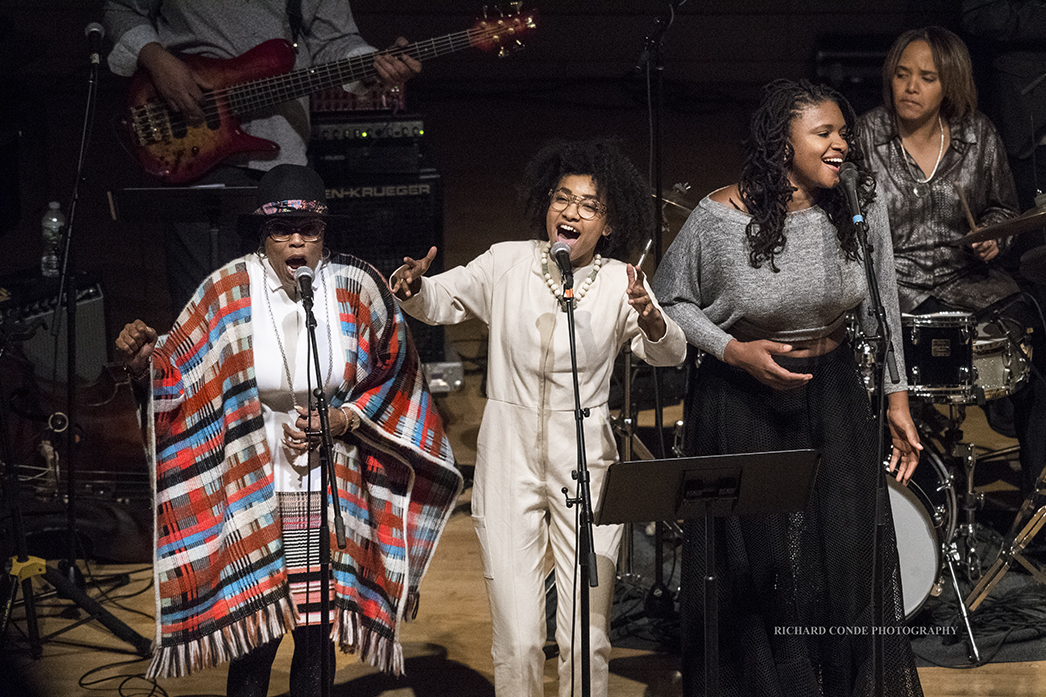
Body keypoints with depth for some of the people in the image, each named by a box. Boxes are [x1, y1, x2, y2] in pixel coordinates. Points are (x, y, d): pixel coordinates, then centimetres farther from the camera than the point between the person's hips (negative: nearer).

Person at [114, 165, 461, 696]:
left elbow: (393, 378, 5)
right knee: (254, 640, 1)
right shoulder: (230, 290, -7)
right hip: (254, 488, -1)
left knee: (319, 635, 10)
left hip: (331, 492, 1)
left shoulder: (358, 289, -5)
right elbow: (177, 373, -4)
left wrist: (341, 419, -8)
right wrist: (143, 361, -24)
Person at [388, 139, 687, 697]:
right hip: (509, 462, 0)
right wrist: (414, 286, -11)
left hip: (586, 465, 0)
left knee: (588, 639, 2)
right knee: (517, 640, -3)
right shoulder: (507, 263, 1)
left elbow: (669, 355, -11)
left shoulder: (620, 282, -2)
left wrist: (651, 320, -33)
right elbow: (439, 301, 11)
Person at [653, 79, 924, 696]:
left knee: (849, 564, 5)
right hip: (743, 407, -3)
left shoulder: (860, 209, -7)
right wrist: (734, 351, -16)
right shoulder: (721, 217, -16)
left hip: (834, 397, 3)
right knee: (757, 570, 6)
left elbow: (881, 312, 5)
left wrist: (896, 400, 6)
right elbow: (670, 302, -3)